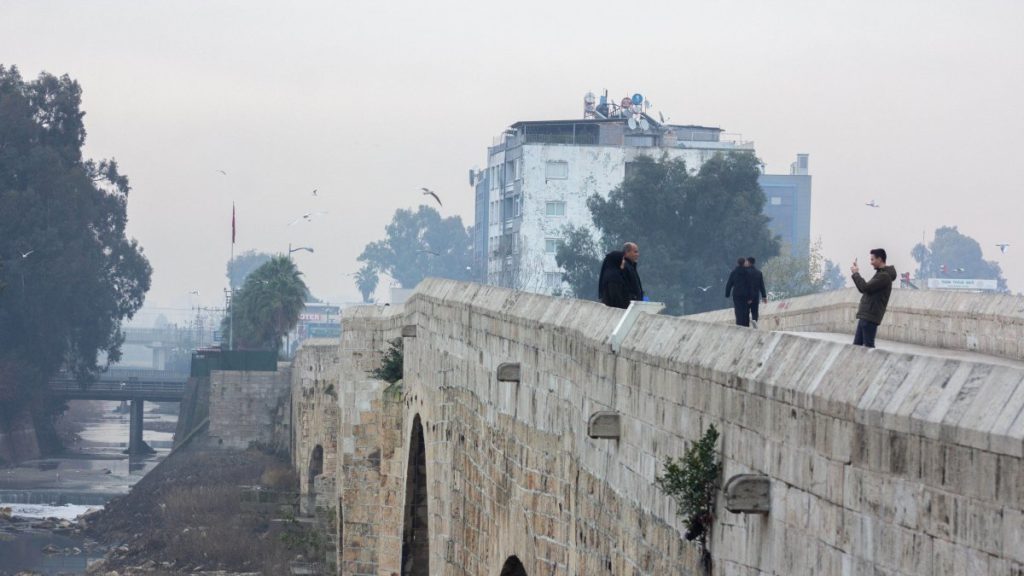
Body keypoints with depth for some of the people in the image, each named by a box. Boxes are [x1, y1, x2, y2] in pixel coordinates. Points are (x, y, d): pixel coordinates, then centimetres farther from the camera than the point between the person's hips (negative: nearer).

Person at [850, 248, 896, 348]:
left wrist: (855, 273, -6)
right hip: (864, 316, 10)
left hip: (870, 318, -10)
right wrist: (856, 273, 17)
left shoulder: (884, 276, -14)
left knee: (868, 346, -8)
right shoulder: (880, 274, 19)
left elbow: (865, 288, -19)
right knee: (856, 345, 9)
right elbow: (865, 288, 24)